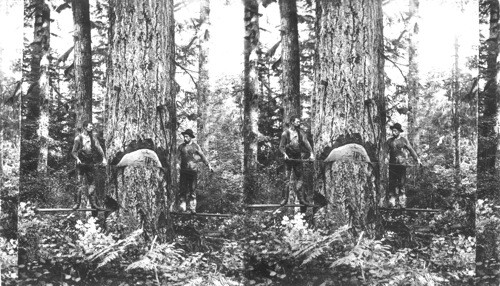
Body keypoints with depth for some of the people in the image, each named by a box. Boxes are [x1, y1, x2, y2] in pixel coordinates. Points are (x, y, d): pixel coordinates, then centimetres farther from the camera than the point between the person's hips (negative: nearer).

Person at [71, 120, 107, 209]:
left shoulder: (93, 137, 8)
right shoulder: (78, 138, -1)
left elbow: (99, 148, 2)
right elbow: (73, 152, -2)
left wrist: (103, 158, -11)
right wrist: (77, 159, -21)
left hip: (90, 162, 3)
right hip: (81, 162, -3)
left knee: (91, 183, 3)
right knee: (80, 183, -6)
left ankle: (93, 203, 3)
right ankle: (77, 203, -2)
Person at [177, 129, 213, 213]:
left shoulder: (195, 146, 4)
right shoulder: (181, 146, 10)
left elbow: (202, 156, 9)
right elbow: (177, 157, 12)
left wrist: (208, 165, 6)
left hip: (193, 171, -2)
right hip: (183, 171, 2)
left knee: (192, 190, -1)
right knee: (182, 189, -3)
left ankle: (192, 208, 2)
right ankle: (182, 207, 0)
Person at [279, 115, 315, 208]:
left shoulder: (301, 132, 6)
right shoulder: (286, 132, -1)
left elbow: (306, 143, -3)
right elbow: (281, 146, -2)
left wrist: (311, 153, -17)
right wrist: (284, 154, -21)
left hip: (298, 157, 3)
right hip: (289, 157, -2)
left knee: (299, 177, 1)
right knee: (287, 178, -3)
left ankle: (302, 198, 4)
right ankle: (285, 198, 2)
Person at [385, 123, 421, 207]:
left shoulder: (404, 140, 4)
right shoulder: (390, 141, 10)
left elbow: (411, 150, 2)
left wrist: (417, 159, -8)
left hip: (402, 165, -2)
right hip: (392, 165, 2)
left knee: (401, 184, -3)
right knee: (392, 183, 0)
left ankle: (401, 202, 0)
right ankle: (392, 202, 3)